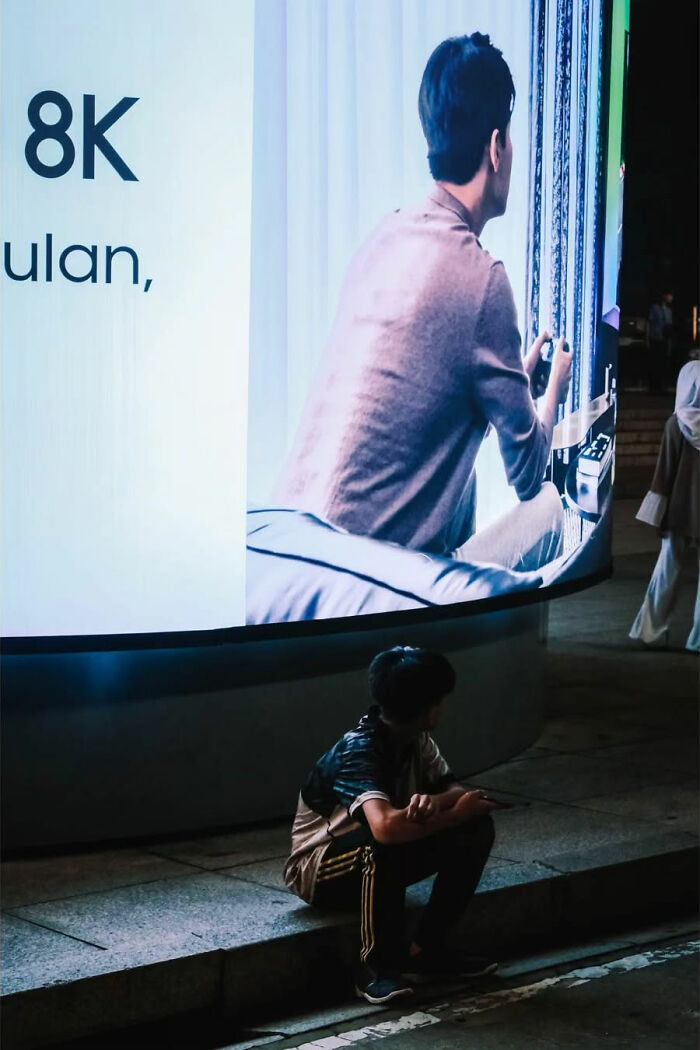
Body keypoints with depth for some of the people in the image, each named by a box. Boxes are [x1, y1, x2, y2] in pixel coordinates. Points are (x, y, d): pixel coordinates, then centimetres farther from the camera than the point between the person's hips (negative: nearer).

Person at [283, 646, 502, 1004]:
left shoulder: (416, 738, -6)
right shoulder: (359, 751, -31)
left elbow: (455, 791, -4)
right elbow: (385, 826, -47)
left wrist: (433, 802, -29)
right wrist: (454, 813, -32)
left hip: (377, 863, 8)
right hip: (318, 870, -8)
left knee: (477, 828, -11)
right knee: (387, 840, -39)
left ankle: (429, 947, -3)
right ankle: (376, 964, -24)